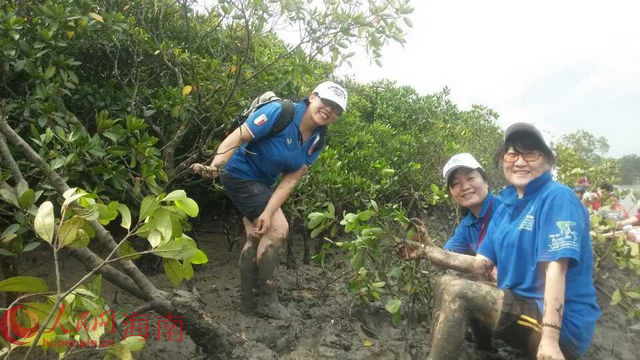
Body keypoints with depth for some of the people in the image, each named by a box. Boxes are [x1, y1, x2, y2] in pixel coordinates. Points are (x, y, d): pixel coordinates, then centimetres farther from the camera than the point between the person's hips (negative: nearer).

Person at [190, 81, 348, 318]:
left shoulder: (315, 141, -5)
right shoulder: (280, 112, -25)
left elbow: (290, 181, -10)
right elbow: (236, 138, -28)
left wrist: (268, 213, -19)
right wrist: (214, 166, -41)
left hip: (262, 183, 9)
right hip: (241, 172, -8)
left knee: (256, 237, 14)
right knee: (279, 229, -13)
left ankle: (248, 301, 29)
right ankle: (267, 300, 2)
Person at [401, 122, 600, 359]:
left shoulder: (558, 198, -13)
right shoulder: (506, 207, 11)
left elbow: (556, 267, -23)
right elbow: (482, 264, 9)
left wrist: (550, 337, -29)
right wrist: (428, 251, 1)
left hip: (563, 326, -8)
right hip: (523, 308, 8)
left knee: (456, 291, -21)